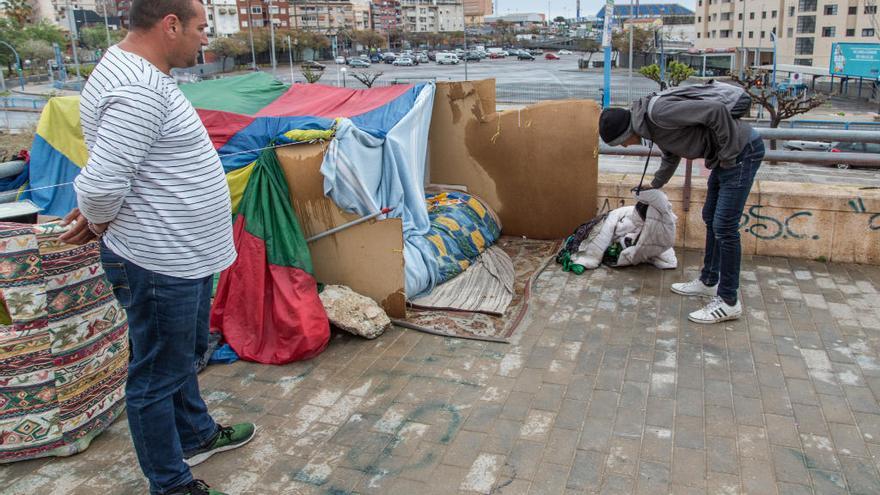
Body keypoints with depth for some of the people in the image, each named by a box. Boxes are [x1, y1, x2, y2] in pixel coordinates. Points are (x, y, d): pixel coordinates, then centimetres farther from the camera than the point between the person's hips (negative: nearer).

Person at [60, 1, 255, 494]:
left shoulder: (141, 73, 9)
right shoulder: (137, 92, -26)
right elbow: (101, 186, -29)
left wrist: (97, 216, 8)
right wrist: (98, 224, -9)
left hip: (185, 256, 10)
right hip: (160, 265, -10)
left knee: (187, 352, 26)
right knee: (159, 377, 7)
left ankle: (195, 435, 48)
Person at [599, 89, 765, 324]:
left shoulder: (659, 113, -24)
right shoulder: (650, 125, 8)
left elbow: (716, 110, -28)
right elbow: (671, 154, 27)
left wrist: (728, 153, -20)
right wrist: (655, 184, 40)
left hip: (742, 150, -10)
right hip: (726, 154, 10)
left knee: (724, 226, -8)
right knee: (711, 219, 18)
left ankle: (728, 301, 1)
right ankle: (709, 281, 32)